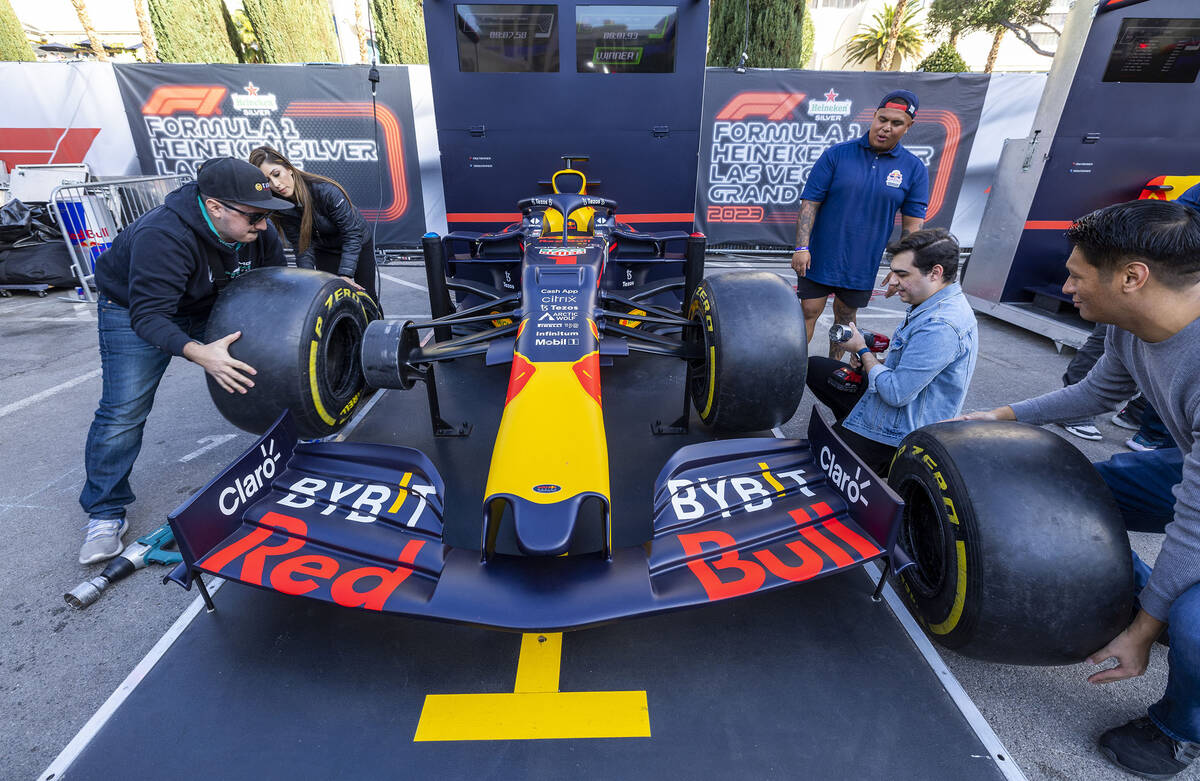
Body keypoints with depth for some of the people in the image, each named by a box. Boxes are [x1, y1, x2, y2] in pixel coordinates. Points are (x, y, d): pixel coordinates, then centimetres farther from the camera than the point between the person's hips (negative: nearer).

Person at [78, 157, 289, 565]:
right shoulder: (163, 236, -38)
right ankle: (105, 514, 6)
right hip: (134, 308, -5)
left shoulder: (257, 230, -19)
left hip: (213, 305, 6)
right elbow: (148, 316, -41)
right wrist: (198, 352, -56)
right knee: (123, 411, -9)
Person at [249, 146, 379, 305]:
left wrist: (345, 275, -37)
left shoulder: (325, 190, -33)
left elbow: (352, 233, -32)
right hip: (325, 252, 3)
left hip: (359, 244, -3)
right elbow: (302, 247, -17)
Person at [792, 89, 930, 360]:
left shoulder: (915, 170, 1)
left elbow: (912, 223, 3)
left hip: (862, 264, 2)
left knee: (846, 317, 14)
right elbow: (810, 202, -6)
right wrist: (801, 248, -15)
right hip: (820, 257, -2)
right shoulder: (837, 154, -4)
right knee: (808, 312, -1)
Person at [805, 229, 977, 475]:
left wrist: (863, 351, -13)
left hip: (900, 432, -10)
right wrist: (872, 360, -1)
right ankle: (850, 425, 15)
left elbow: (896, 394, -28)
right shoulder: (941, 303, 4)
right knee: (813, 367, 12)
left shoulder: (940, 326, -30)